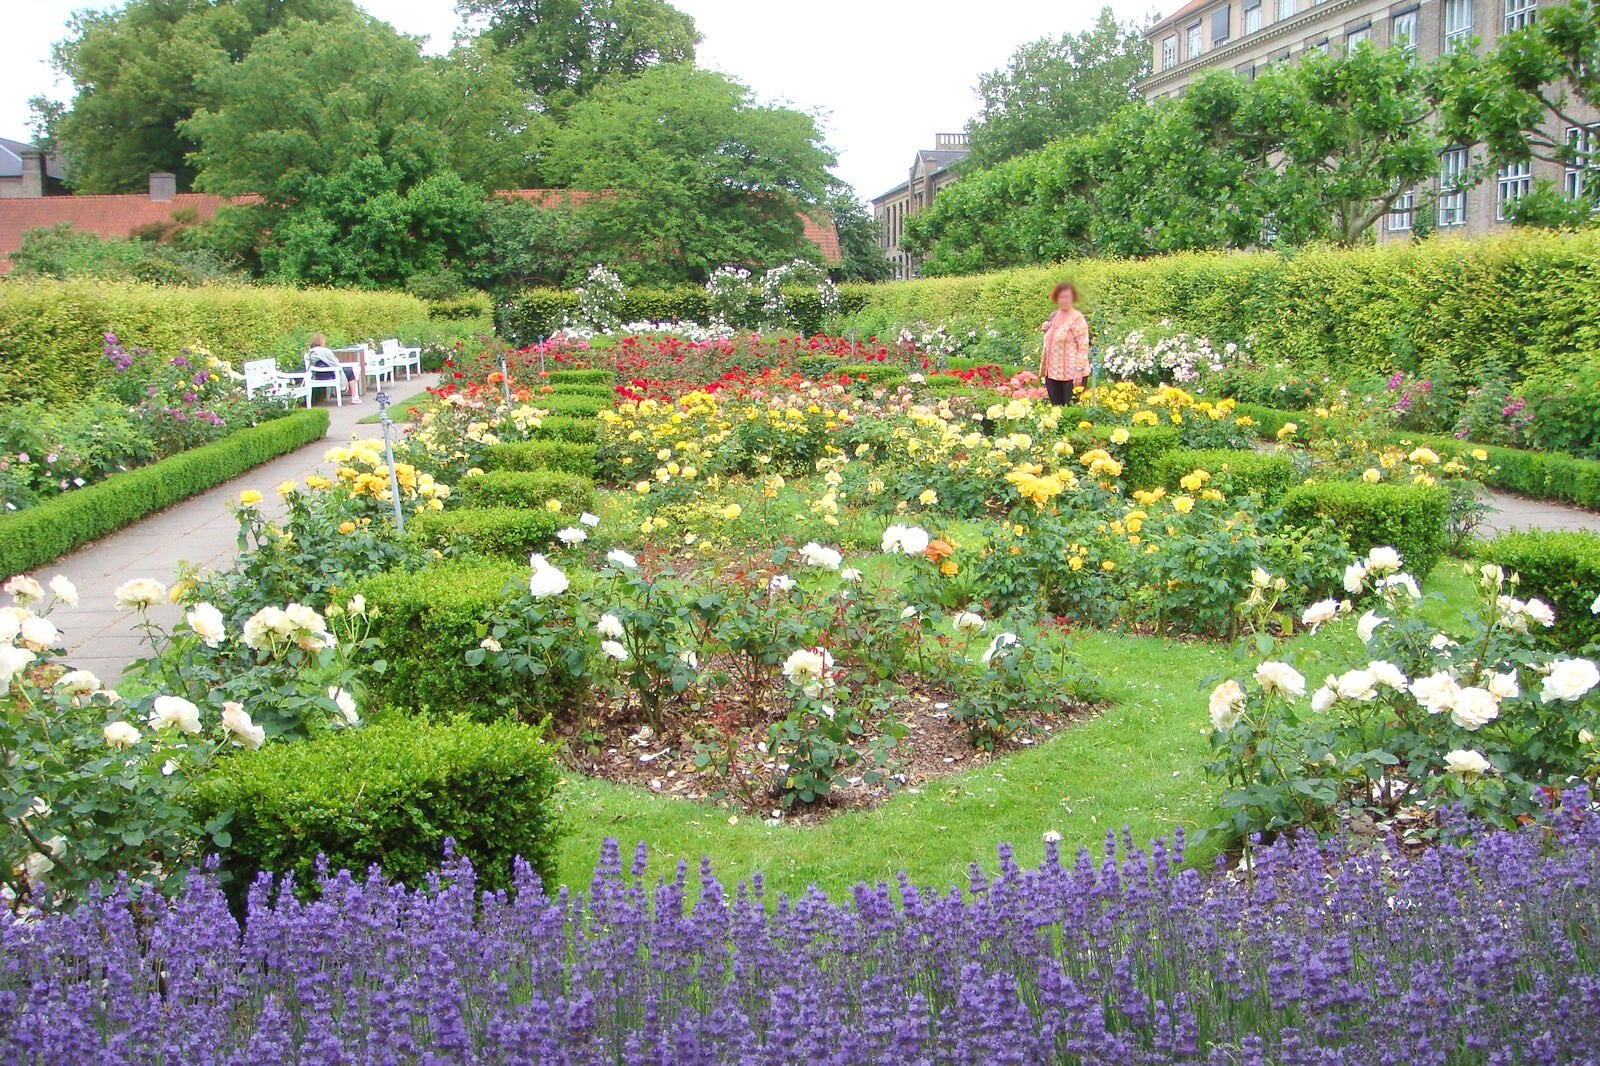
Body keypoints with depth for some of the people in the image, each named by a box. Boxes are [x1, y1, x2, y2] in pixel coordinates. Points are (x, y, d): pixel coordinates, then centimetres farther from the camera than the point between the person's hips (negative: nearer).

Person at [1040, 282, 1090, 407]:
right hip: (1053, 373, 7)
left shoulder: (1077, 319, -10)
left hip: (1071, 374, -7)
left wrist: (1079, 370, -21)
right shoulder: (1054, 316, 14)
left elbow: (1083, 346, -15)